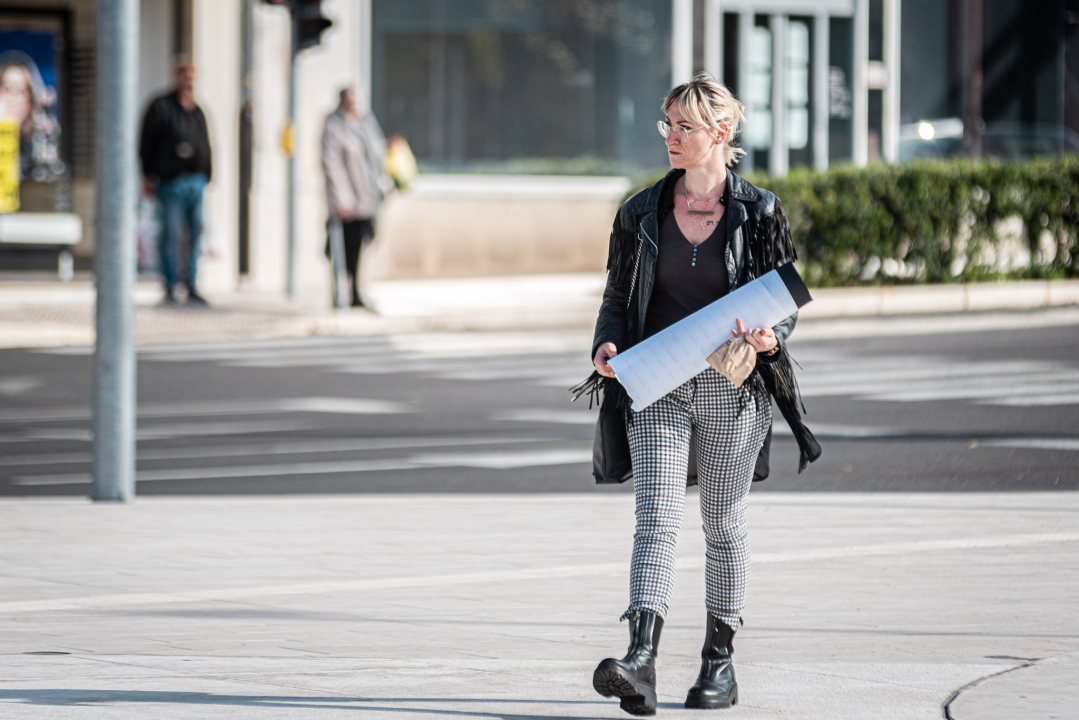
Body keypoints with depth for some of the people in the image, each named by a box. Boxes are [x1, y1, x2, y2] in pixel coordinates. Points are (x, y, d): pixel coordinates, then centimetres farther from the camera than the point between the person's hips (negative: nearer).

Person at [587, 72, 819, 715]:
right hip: (657, 387, 1)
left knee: (724, 522, 8)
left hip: (732, 388, -1)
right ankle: (641, 665, -25)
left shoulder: (759, 212, 1)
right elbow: (618, 296, 13)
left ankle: (720, 662, 21)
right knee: (657, 517, -12)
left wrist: (769, 339, -17)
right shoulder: (642, 212, 7)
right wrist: (608, 346, -7)